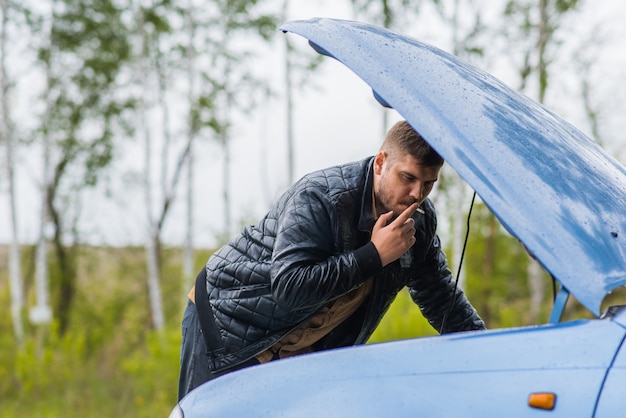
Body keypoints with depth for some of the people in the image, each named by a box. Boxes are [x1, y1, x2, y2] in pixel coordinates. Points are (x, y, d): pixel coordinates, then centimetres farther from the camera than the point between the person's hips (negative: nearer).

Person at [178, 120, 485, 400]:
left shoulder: (421, 220, -4)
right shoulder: (319, 197, -26)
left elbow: (442, 299, 11)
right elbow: (288, 287, -35)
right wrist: (374, 255, -33)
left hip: (302, 353, 6)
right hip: (227, 330, -6)